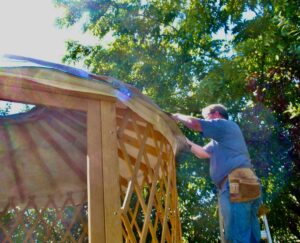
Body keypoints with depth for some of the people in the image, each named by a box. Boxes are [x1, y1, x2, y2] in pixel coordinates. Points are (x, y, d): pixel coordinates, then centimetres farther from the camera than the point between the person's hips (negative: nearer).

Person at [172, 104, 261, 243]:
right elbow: (203, 153, 41)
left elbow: (195, 124, -1)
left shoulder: (225, 124, 7)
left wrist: (177, 116, 17)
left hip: (237, 185, -10)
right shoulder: (220, 139, 36)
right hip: (244, 186, 10)